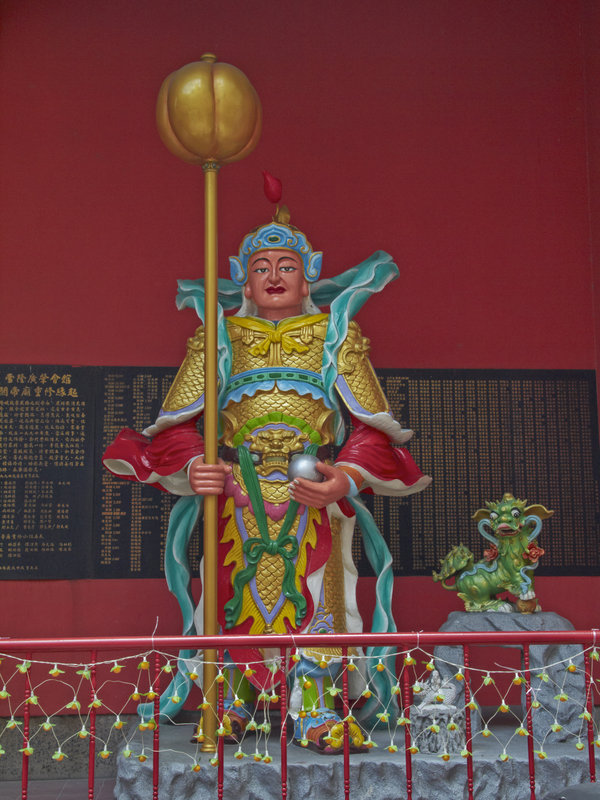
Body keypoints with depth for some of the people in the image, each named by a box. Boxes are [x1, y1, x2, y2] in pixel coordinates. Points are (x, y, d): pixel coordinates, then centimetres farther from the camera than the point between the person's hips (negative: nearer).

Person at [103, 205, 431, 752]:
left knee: (313, 594, -7)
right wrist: (194, 468, -12)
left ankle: (314, 712, 1)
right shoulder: (220, 333, 14)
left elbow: (371, 423, 5)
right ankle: (234, 702, 16)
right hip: (236, 491, 1)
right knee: (236, 593, 0)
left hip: (313, 493, 0)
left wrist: (346, 480, -13)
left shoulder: (336, 331, 13)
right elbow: (178, 422, 8)